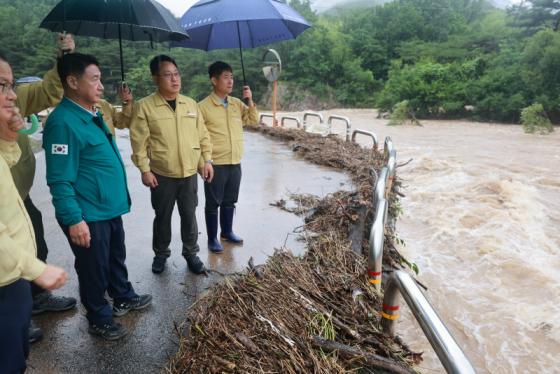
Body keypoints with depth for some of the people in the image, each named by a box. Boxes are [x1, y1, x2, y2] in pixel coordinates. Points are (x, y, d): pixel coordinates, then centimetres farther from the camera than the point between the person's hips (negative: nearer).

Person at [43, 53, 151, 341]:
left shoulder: (92, 114, 8)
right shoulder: (63, 122, -21)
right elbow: (60, 180, -23)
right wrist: (74, 220, -23)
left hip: (110, 208, 9)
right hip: (88, 215, -9)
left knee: (117, 257, 24)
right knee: (94, 269, 10)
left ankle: (123, 298, 45)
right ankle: (99, 319, 30)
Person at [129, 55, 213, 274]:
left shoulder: (191, 104, 4)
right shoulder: (144, 106, -8)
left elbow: (203, 135, 8)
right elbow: (139, 141, -9)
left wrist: (207, 160, 4)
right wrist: (145, 170, -12)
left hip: (189, 174, 3)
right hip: (162, 175, -2)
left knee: (189, 215, 12)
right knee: (162, 217, 13)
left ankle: (191, 253, 30)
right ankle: (160, 254, 33)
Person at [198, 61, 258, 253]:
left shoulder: (237, 103, 6)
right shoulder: (203, 106, -10)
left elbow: (254, 120, 8)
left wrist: (250, 101, -6)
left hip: (235, 162, 5)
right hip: (216, 164, -5)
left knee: (229, 201, 18)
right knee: (213, 203, 6)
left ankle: (227, 232, 35)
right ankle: (212, 239, 20)